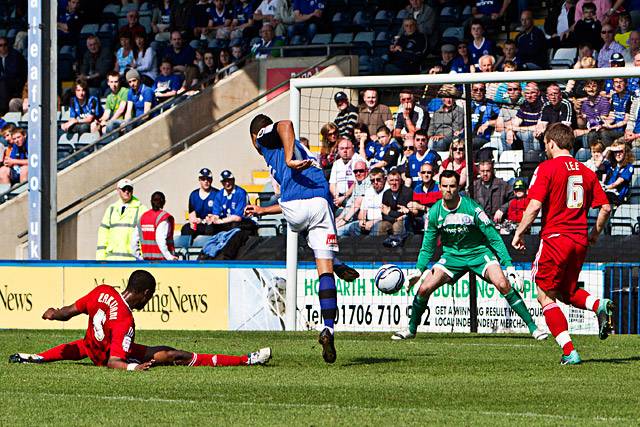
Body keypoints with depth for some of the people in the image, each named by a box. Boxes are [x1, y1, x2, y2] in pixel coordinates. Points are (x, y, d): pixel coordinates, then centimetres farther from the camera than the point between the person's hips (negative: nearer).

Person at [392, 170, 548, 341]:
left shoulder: (472, 208, -20)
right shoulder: (434, 212, -9)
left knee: (503, 285, -25)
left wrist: (509, 266, -20)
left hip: (479, 252, -3)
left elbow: (494, 238, -16)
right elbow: (428, 245, 6)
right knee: (424, 289, -10)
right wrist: (418, 270, -3)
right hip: (452, 255, 3)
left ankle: (533, 327, -18)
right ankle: (411, 329, 15)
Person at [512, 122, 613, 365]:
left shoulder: (547, 168, -7)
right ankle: (599, 305, -7)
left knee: (546, 296, 3)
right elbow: (605, 207, 9)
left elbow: (534, 206, -15)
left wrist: (519, 233, -3)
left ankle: (569, 352, -7)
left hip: (555, 238, -6)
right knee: (566, 292, 23)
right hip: (580, 240, 6)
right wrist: (594, 234, 23)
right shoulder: (586, 171, 9)